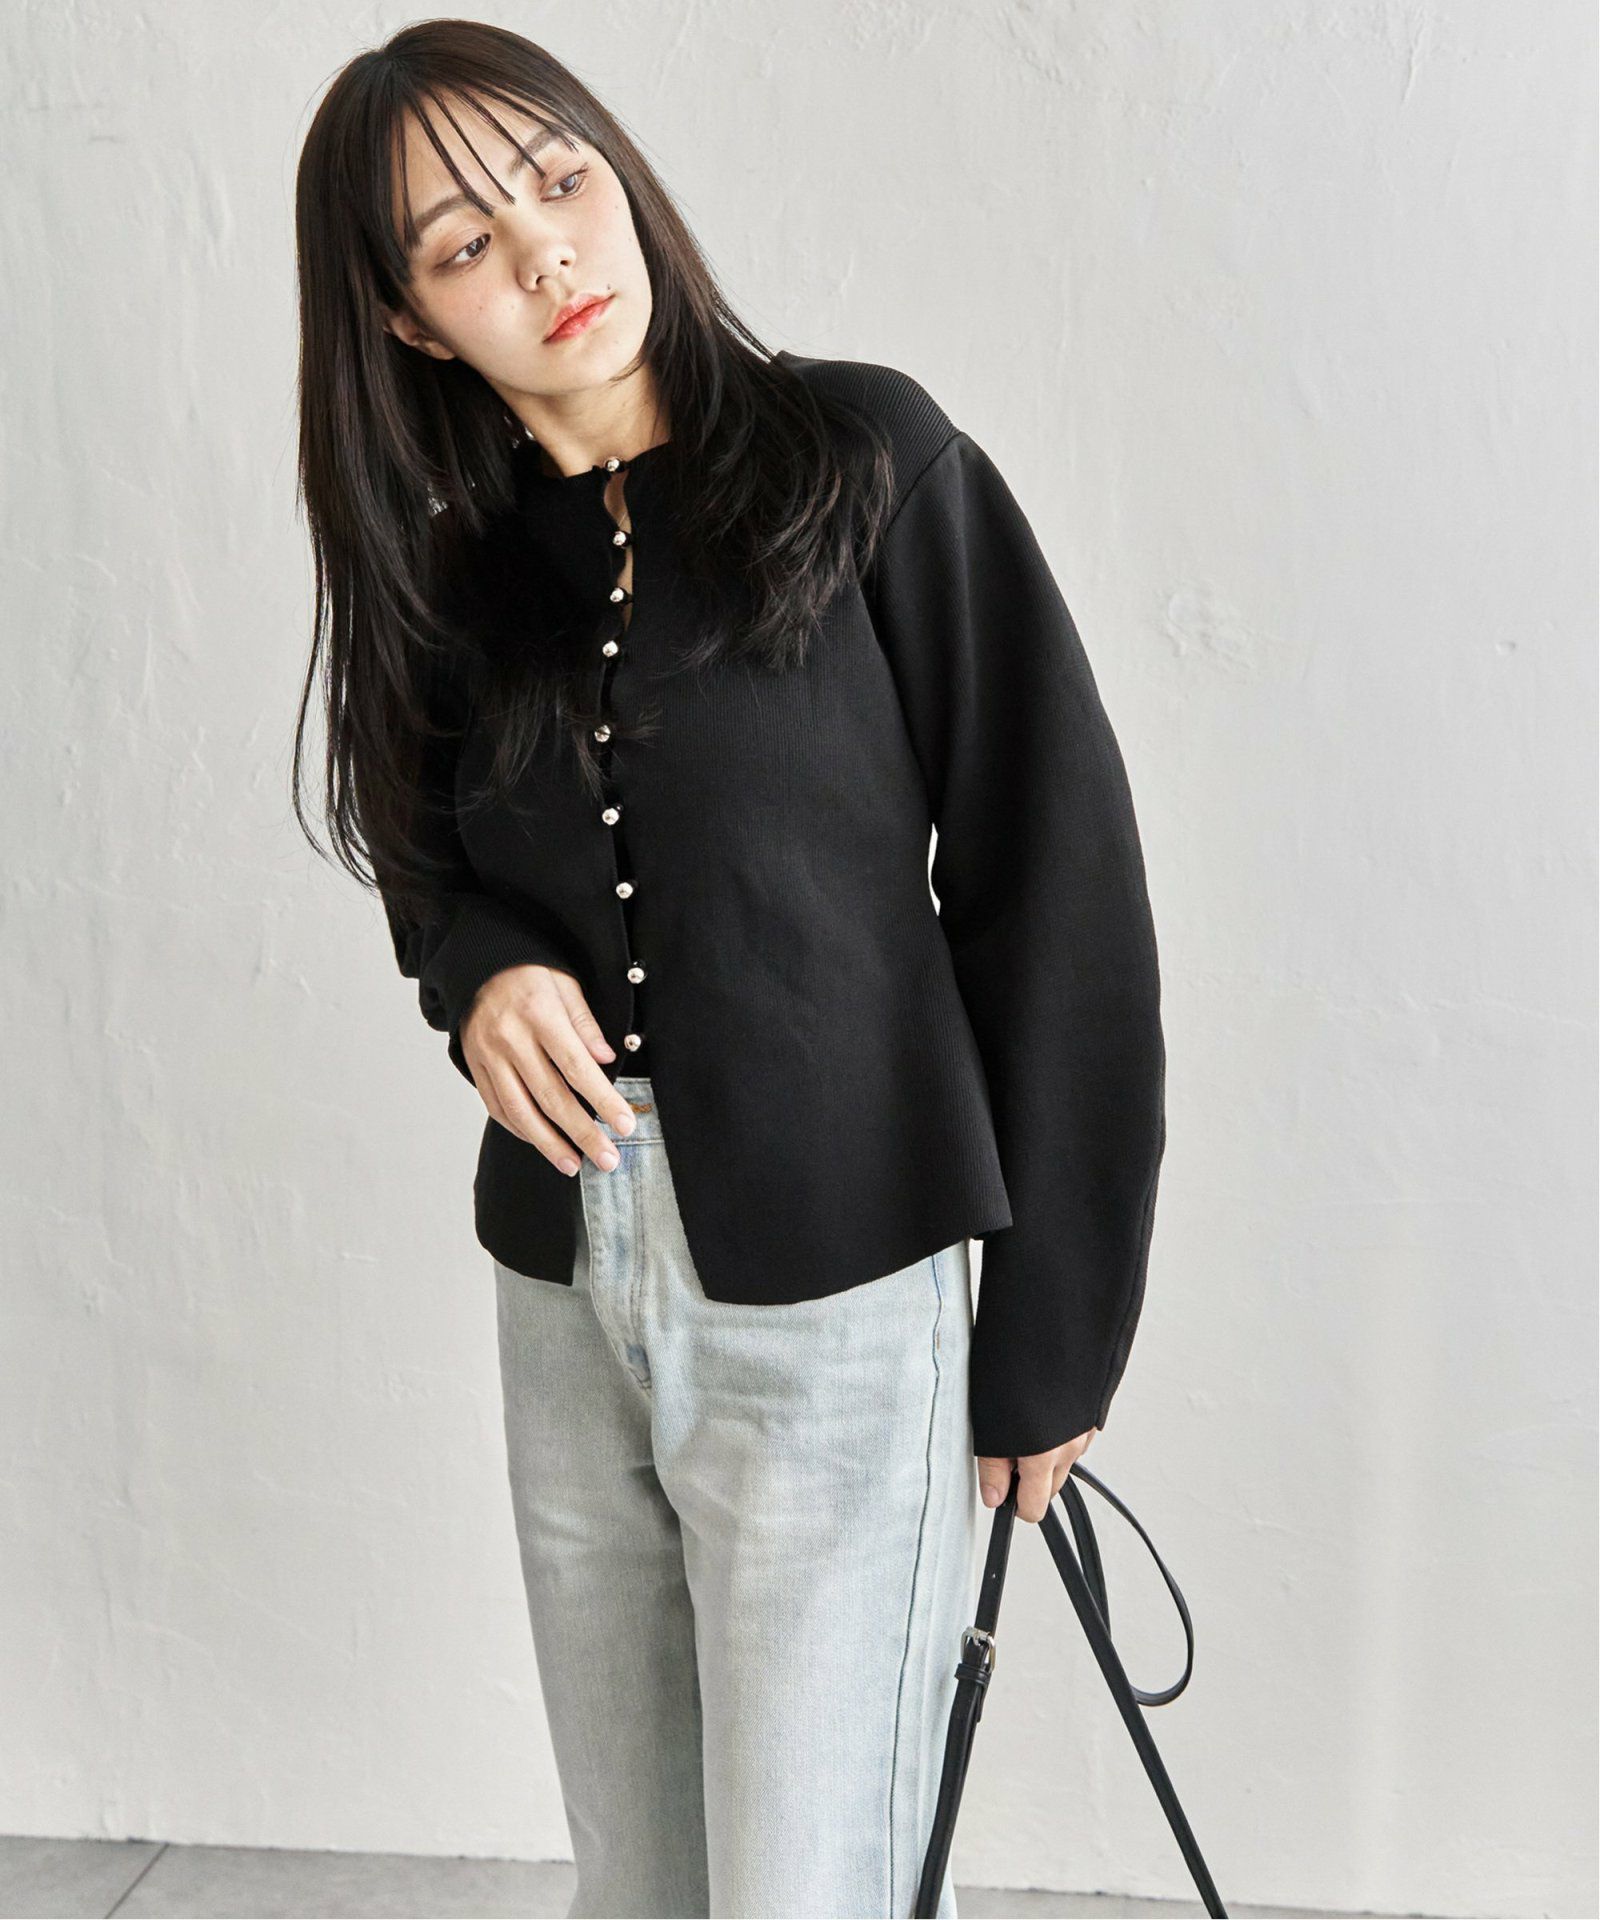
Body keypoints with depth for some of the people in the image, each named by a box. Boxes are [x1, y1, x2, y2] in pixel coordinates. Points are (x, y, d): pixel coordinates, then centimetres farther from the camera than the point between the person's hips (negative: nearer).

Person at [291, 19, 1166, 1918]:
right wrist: (477, 975, -6)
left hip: (840, 1300, -4)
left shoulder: (861, 459, -8)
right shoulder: (446, 569, 6)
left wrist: (1051, 1338, -8)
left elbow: (1057, 885, -8)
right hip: (565, 1303, 5)